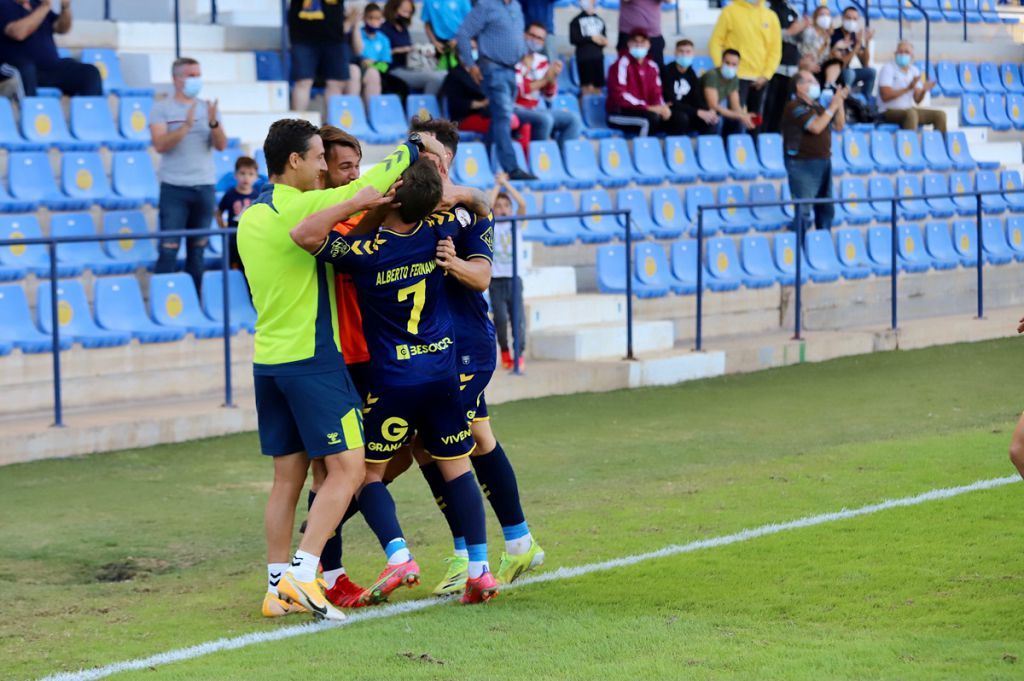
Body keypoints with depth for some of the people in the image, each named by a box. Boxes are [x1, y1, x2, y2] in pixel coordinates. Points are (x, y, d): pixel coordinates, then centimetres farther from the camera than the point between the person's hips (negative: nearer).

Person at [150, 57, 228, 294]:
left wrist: (213, 123, -16)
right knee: (169, 248, -7)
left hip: (205, 187, 4)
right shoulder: (162, 109, -1)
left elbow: (221, 145, 3)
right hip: (174, 187, -4)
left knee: (198, 248, 7)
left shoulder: (207, 108, 10)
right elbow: (160, 145, -12)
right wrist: (186, 126, -25)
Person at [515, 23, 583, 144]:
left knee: (573, 118, -5)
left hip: (534, 110, 8)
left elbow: (549, 94, 11)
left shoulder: (542, 61, 11)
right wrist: (544, 80, -24)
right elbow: (517, 90, -21)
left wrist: (553, 77, -9)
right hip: (515, 110, -8)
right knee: (545, 119, -34)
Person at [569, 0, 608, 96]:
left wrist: (604, 41, -1)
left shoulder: (599, 20, 20)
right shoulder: (577, 21, 6)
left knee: (598, 88, 1)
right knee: (588, 87, -14)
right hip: (584, 57, -5)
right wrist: (591, 38, -10)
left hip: (598, 56, 5)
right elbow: (573, 39, -4)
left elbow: (604, 38, 24)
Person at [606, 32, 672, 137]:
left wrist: (662, 108, -13)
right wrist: (647, 107, -23)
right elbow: (620, 95, -18)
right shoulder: (622, 64, -10)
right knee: (651, 118, -34)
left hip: (642, 110, 7)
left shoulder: (652, 67, 11)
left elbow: (656, 94, 11)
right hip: (619, 113, -7)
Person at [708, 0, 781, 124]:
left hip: (760, 79, 4)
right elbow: (716, 42, -1)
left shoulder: (771, 16, 9)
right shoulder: (730, 12, -1)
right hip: (737, 77, -4)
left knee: (755, 119, 9)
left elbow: (775, 49, 10)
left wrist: (766, 74, -1)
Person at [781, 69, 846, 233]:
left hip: (823, 162, 8)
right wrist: (833, 106, -17)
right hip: (802, 164, -8)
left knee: (826, 210, 12)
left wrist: (840, 103, 3)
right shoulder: (795, 107, -11)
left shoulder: (817, 106, 14)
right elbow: (816, 127, -23)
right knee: (803, 212, -10)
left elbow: (839, 126, 15)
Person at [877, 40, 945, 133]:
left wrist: (923, 90, -16)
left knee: (940, 114, -6)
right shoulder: (888, 69, -9)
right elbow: (885, 96, -21)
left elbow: (917, 100, 6)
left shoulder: (914, 71, 10)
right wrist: (908, 88, -25)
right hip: (890, 111, -7)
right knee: (911, 113, -38)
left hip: (909, 108, 7)